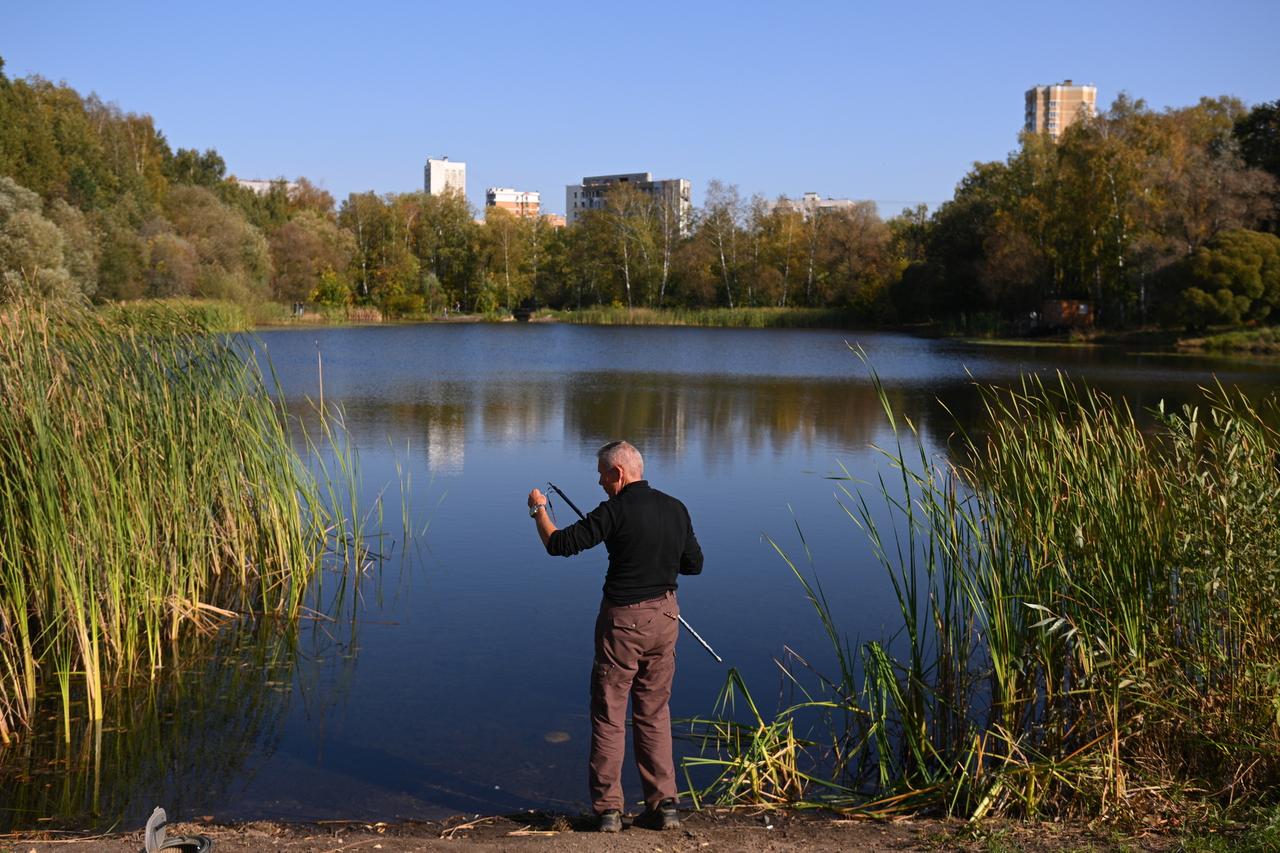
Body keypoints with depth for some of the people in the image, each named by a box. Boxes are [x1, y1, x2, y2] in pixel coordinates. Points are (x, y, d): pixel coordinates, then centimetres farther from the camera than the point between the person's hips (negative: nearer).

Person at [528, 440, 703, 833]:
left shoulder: (616, 511, -15)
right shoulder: (676, 509, 3)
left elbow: (558, 544, -13)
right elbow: (694, 563, 12)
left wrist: (539, 510, 4)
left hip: (623, 620, -5)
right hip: (664, 616, 5)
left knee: (609, 716, 6)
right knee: (655, 713, 14)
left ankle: (608, 809, 8)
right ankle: (664, 805, 14)